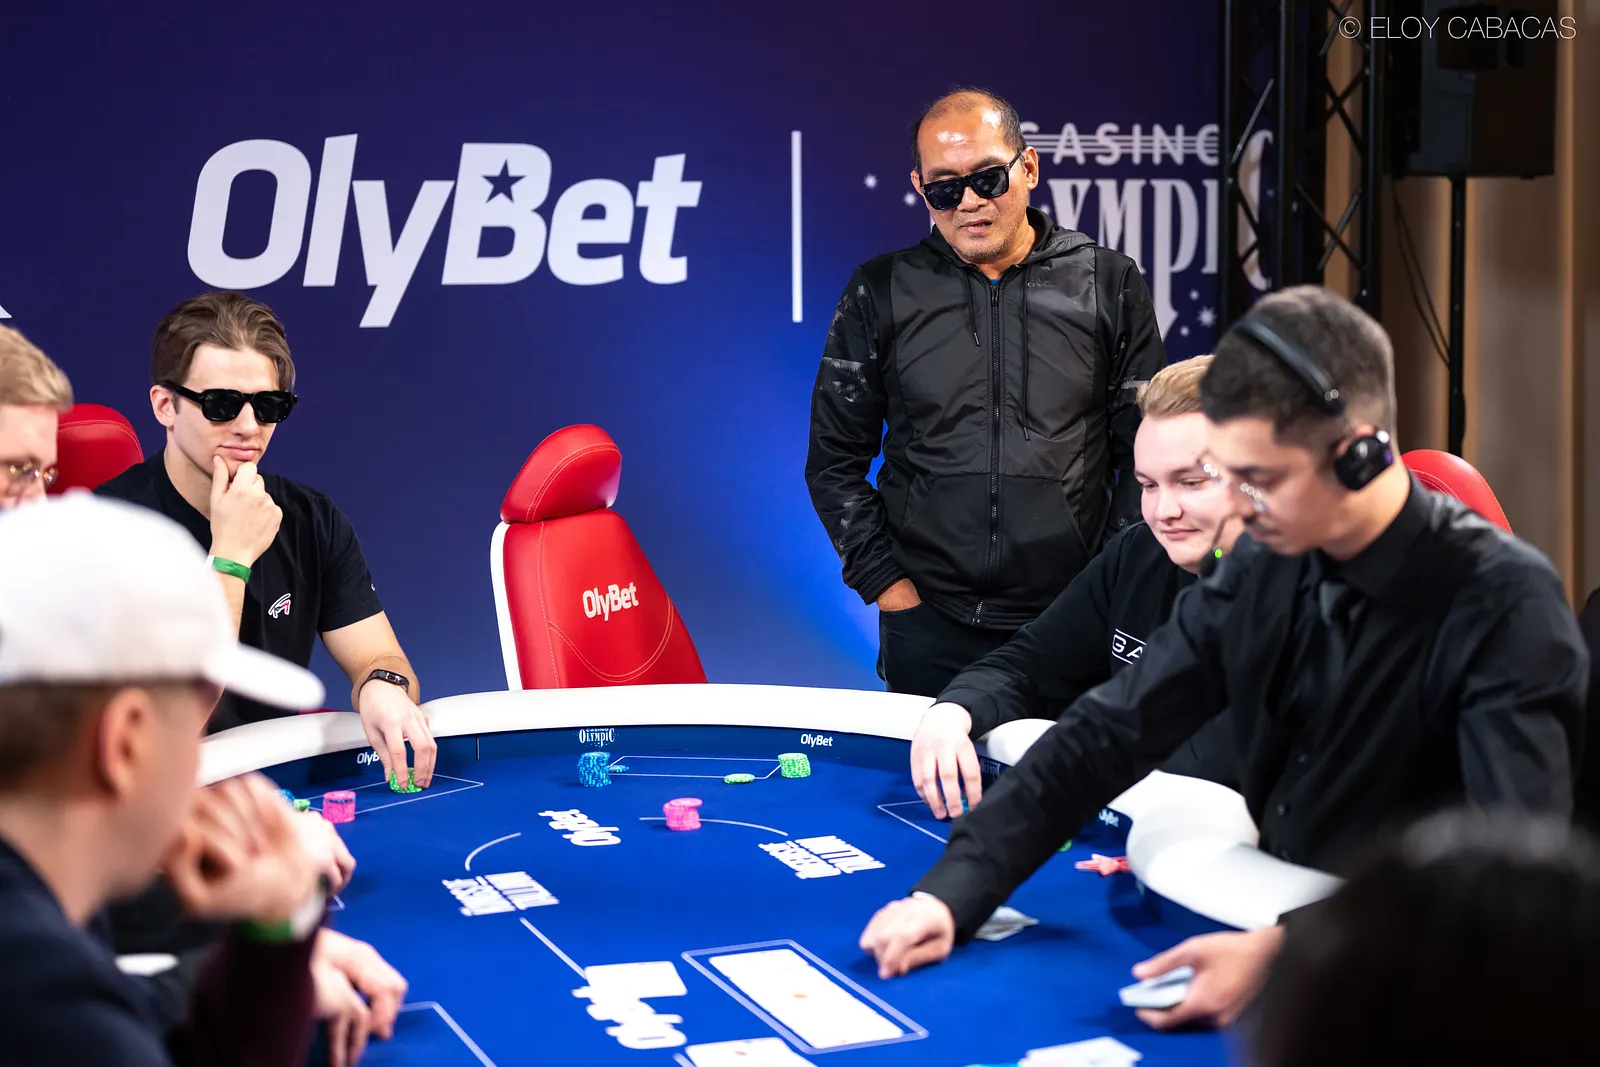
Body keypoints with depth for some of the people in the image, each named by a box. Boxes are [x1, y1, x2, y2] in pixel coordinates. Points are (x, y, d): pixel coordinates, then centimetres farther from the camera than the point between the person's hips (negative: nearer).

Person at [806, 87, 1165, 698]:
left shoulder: (1106, 285, 4)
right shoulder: (881, 294, 5)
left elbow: (1148, 454, 6)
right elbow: (834, 460, 8)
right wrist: (884, 581, -1)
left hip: (1076, 625, 0)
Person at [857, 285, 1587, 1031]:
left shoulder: (1503, 605, -18)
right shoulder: (1262, 568, 0)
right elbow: (1108, 734, 1)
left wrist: (1282, 954, -36)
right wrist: (952, 892, -10)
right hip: (1263, 926, 6)